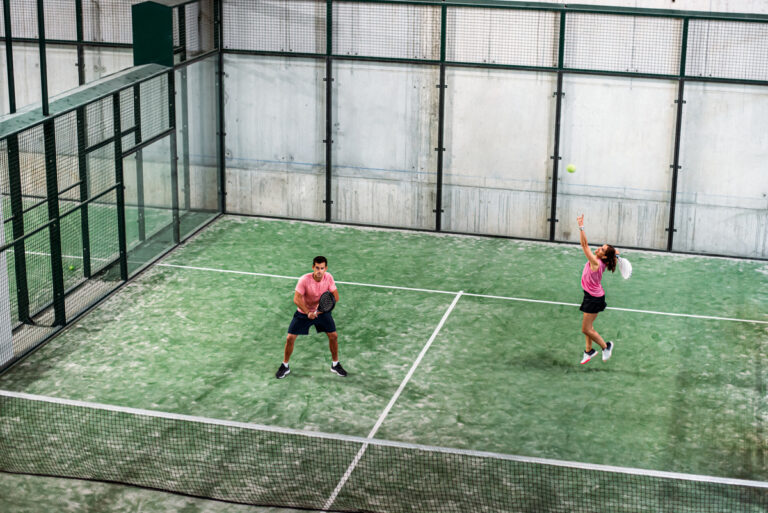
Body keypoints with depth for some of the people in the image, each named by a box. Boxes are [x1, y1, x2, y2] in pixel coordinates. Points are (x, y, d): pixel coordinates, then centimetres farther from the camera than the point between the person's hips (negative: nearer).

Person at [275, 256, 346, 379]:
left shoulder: (328, 277, -16)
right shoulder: (304, 280, -27)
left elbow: (335, 296, -13)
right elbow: (296, 299, -27)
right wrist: (308, 313, -39)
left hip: (322, 312, 3)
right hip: (303, 312, -3)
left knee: (333, 336, -1)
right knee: (290, 338, -7)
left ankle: (335, 364, 21)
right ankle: (285, 366, 15)